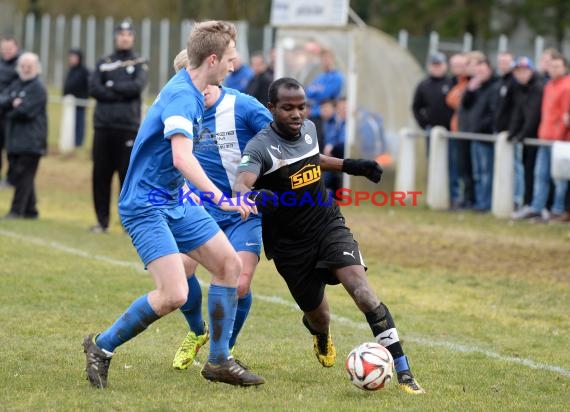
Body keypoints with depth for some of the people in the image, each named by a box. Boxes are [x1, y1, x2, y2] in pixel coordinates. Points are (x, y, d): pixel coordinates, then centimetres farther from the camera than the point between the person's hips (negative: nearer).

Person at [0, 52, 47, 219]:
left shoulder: (38, 88, -7)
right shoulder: (15, 85, 16)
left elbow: (25, 111, -16)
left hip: (31, 141, -7)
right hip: (14, 140, 7)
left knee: (23, 174, -9)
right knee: (20, 175, 10)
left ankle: (17, 210, -10)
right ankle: (30, 210, 18)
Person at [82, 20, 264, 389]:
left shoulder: (191, 92, 9)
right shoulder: (181, 96, -22)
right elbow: (182, 158, -36)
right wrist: (220, 197, -45)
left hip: (175, 201, 10)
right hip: (147, 205, -10)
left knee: (230, 264, 8)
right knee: (174, 294, -19)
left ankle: (219, 361, 16)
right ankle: (102, 346, 0)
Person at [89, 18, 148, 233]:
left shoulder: (139, 64, 7)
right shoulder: (104, 63, 13)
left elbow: (137, 87, -11)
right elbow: (94, 88, -2)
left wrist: (112, 86, -5)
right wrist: (121, 94, -10)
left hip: (128, 127, -2)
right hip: (103, 126, 3)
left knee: (128, 175, -4)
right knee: (101, 175, 3)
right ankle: (102, 221, 11)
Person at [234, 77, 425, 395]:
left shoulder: (308, 128, 1)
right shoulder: (260, 147, -19)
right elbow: (240, 187, -37)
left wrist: (350, 165, 20)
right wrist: (256, 196, -59)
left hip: (328, 225, 3)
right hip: (290, 244, -3)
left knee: (360, 287, -21)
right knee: (318, 316, 10)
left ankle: (404, 373, -24)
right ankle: (321, 333, 54)